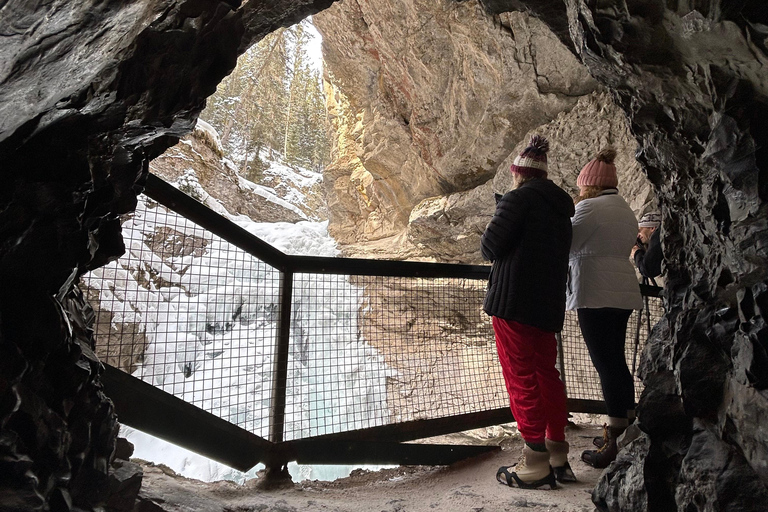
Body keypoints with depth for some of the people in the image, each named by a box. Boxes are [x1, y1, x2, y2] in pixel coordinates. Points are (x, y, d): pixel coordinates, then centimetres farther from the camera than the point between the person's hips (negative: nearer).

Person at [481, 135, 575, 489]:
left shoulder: (518, 199, -9)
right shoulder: (561, 206, 16)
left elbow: (490, 247, -15)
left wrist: (492, 248, 6)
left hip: (513, 300, -8)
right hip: (550, 302, 8)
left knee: (520, 376, -2)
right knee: (546, 373, 15)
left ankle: (536, 466, 3)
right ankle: (558, 457, 23)